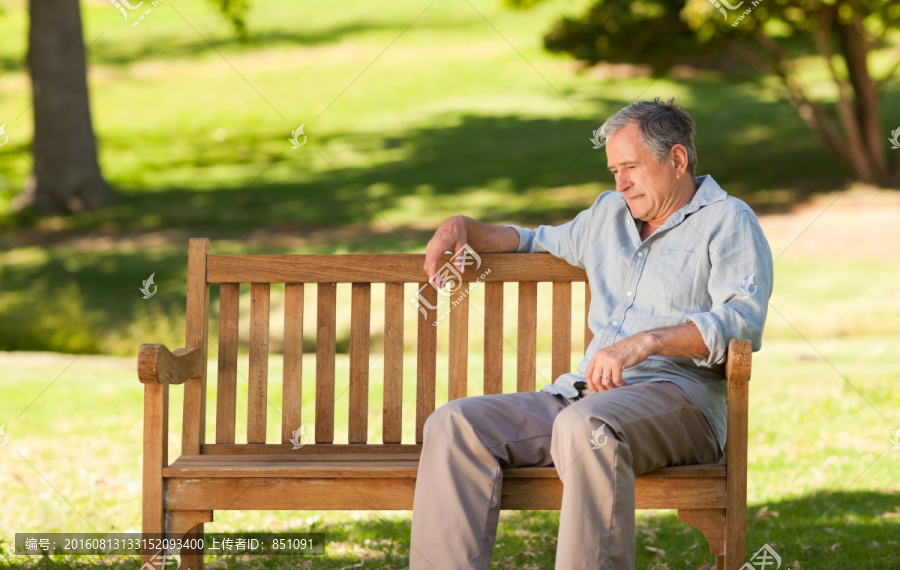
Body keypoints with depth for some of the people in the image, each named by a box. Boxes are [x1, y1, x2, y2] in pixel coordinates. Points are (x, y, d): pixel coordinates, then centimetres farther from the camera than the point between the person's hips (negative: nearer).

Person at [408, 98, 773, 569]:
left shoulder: (727, 221, 6)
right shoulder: (608, 213, 28)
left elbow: (743, 320, -12)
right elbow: (540, 243, 48)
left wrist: (647, 342, -24)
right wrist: (464, 228, 28)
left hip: (677, 394, -7)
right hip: (582, 392, 7)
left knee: (586, 425, -41)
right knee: (454, 424, -15)